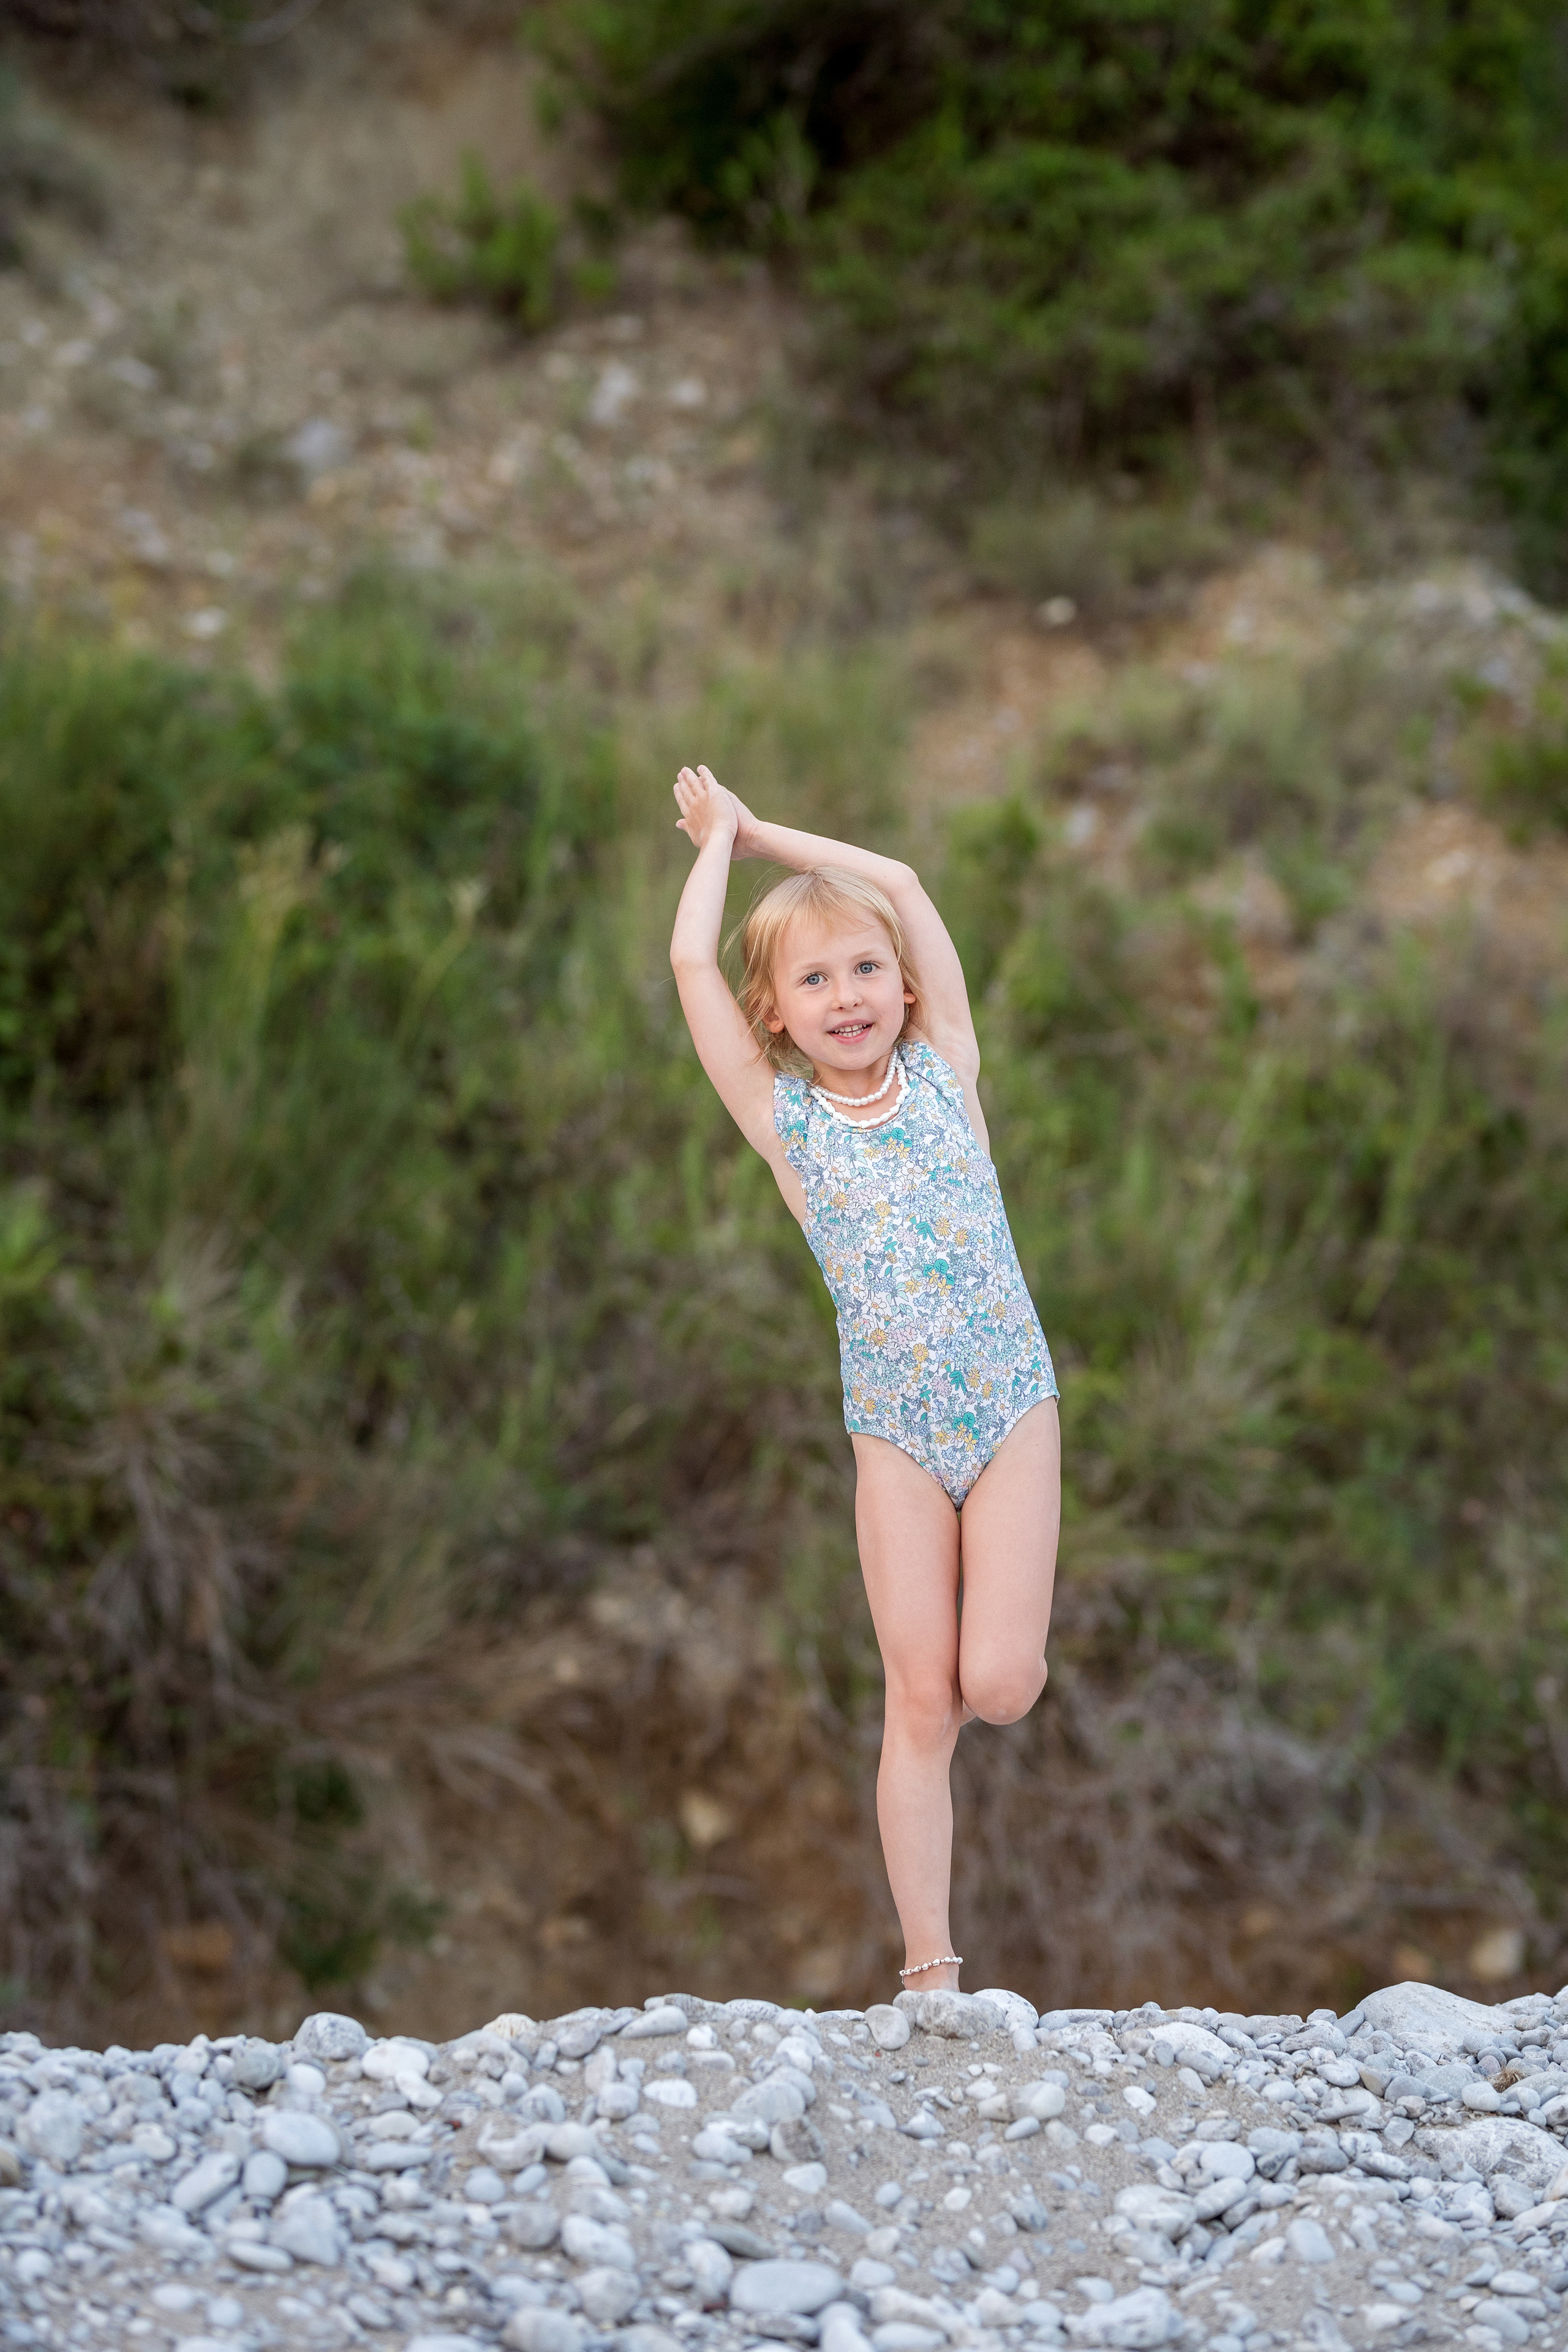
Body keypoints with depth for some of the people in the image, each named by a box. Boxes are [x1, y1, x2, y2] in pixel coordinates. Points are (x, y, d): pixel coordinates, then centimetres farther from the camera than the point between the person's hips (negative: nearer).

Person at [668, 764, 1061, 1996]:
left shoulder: (944, 1070, 5)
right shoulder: (782, 1116, 2)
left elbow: (905, 885, 2)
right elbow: (690, 959, -5)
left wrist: (760, 833, 9)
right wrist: (718, 839, 10)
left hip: (1011, 1404, 0)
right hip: (895, 1429, 0)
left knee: (998, 1683, -11)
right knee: (921, 1700, -1)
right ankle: (932, 1969, 6)